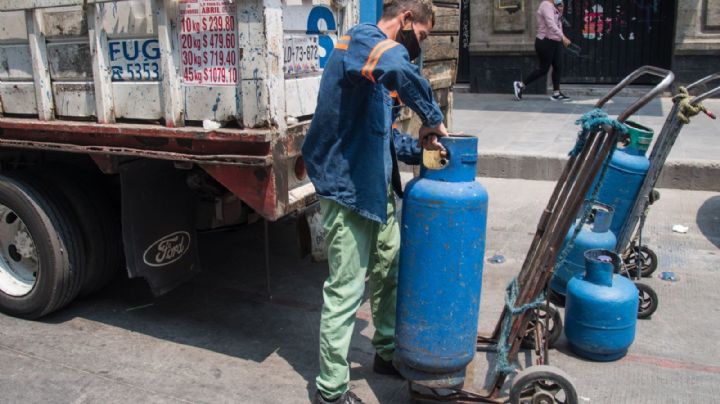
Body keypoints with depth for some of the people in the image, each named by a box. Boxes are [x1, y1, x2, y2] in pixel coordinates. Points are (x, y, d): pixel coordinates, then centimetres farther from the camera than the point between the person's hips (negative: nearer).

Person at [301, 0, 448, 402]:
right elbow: (400, 70, -39)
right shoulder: (363, 41, -13)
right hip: (347, 187, -10)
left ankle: (388, 352, 37)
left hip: (376, 185, 10)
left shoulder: (376, 53, 18)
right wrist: (434, 117, -26)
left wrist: (419, 148, 3)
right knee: (346, 291, -2)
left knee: (391, 270, 18)